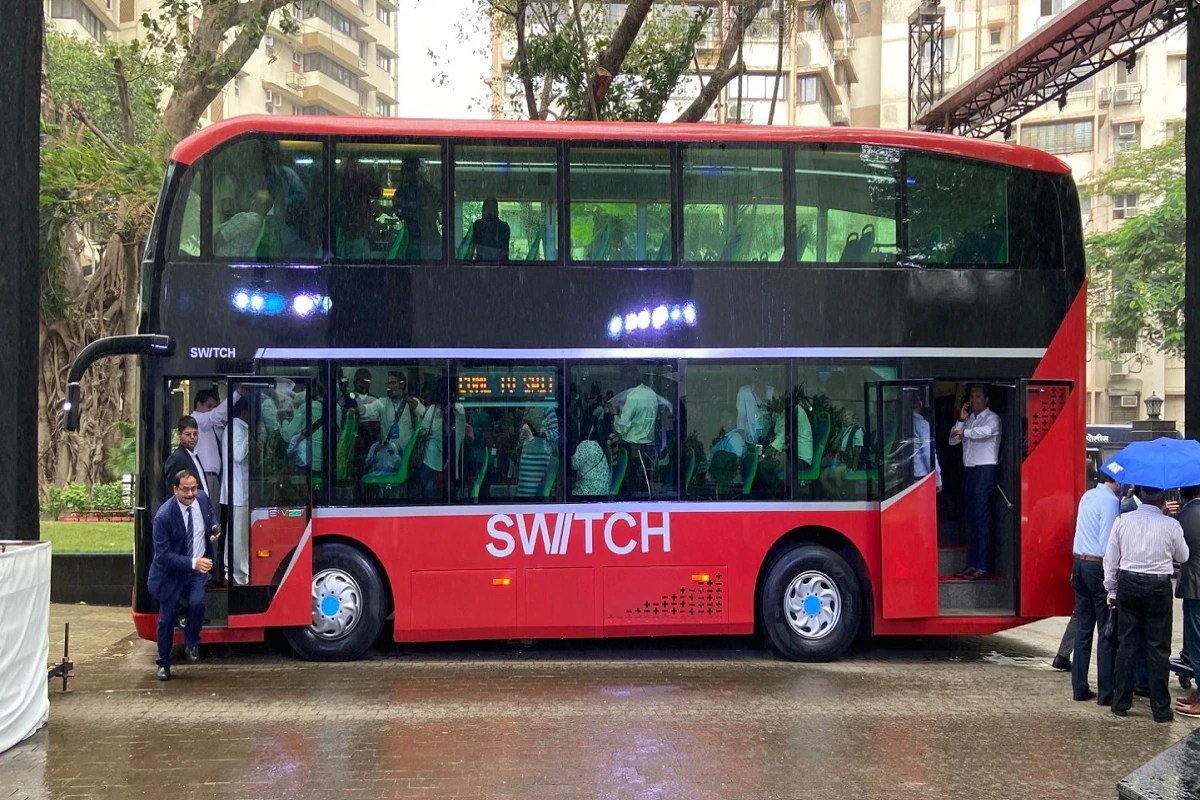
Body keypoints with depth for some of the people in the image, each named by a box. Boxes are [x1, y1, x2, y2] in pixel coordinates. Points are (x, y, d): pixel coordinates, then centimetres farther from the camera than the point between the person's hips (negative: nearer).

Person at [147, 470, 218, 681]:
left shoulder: (203, 499, -8)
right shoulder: (163, 517, -23)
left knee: (197, 603, -24)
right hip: (171, 573, -3)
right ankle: (164, 664, 28)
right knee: (166, 619, 8)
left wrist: (214, 532, -5)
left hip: (198, 568, 3)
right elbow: (163, 555, -23)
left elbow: (211, 519, 17)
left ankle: (191, 642, 3)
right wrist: (192, 563, -33)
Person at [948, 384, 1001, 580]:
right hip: (969, 470, 7)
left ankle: (983, 567, -10)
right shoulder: (969, 420, 17)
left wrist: (963, 432, -30)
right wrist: (961, 421, 1)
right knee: (971, 518, 8)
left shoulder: (992, 418, -4)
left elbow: (985, 431, -27)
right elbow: (952, 441, 11)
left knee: (982, 519, -10)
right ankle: (972, 564, 12)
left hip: (985, 470, -7)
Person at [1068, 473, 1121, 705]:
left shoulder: (1088, 496, 11)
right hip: (1098, 566, -8)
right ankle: (1106, 692, 1)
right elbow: (1107, 543, -17)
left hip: (1079, 563, 8)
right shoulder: (1110, 501, -14)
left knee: (1083, 629, 11)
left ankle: (1079, 688, 14)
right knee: (1107, 632, -1)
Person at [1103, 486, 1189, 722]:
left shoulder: (1122, 520, -3)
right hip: (1158, 587, -2)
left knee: (1126, 643, 10)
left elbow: (1111, 559, 1)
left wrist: (1112, 590, 11)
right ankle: (1160, 709, 8)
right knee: (1158, 648, 4)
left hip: (1128, 583, 2)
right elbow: (1182, 557, 7)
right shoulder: (1171, 525, -9)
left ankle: (1121, 703, 14)